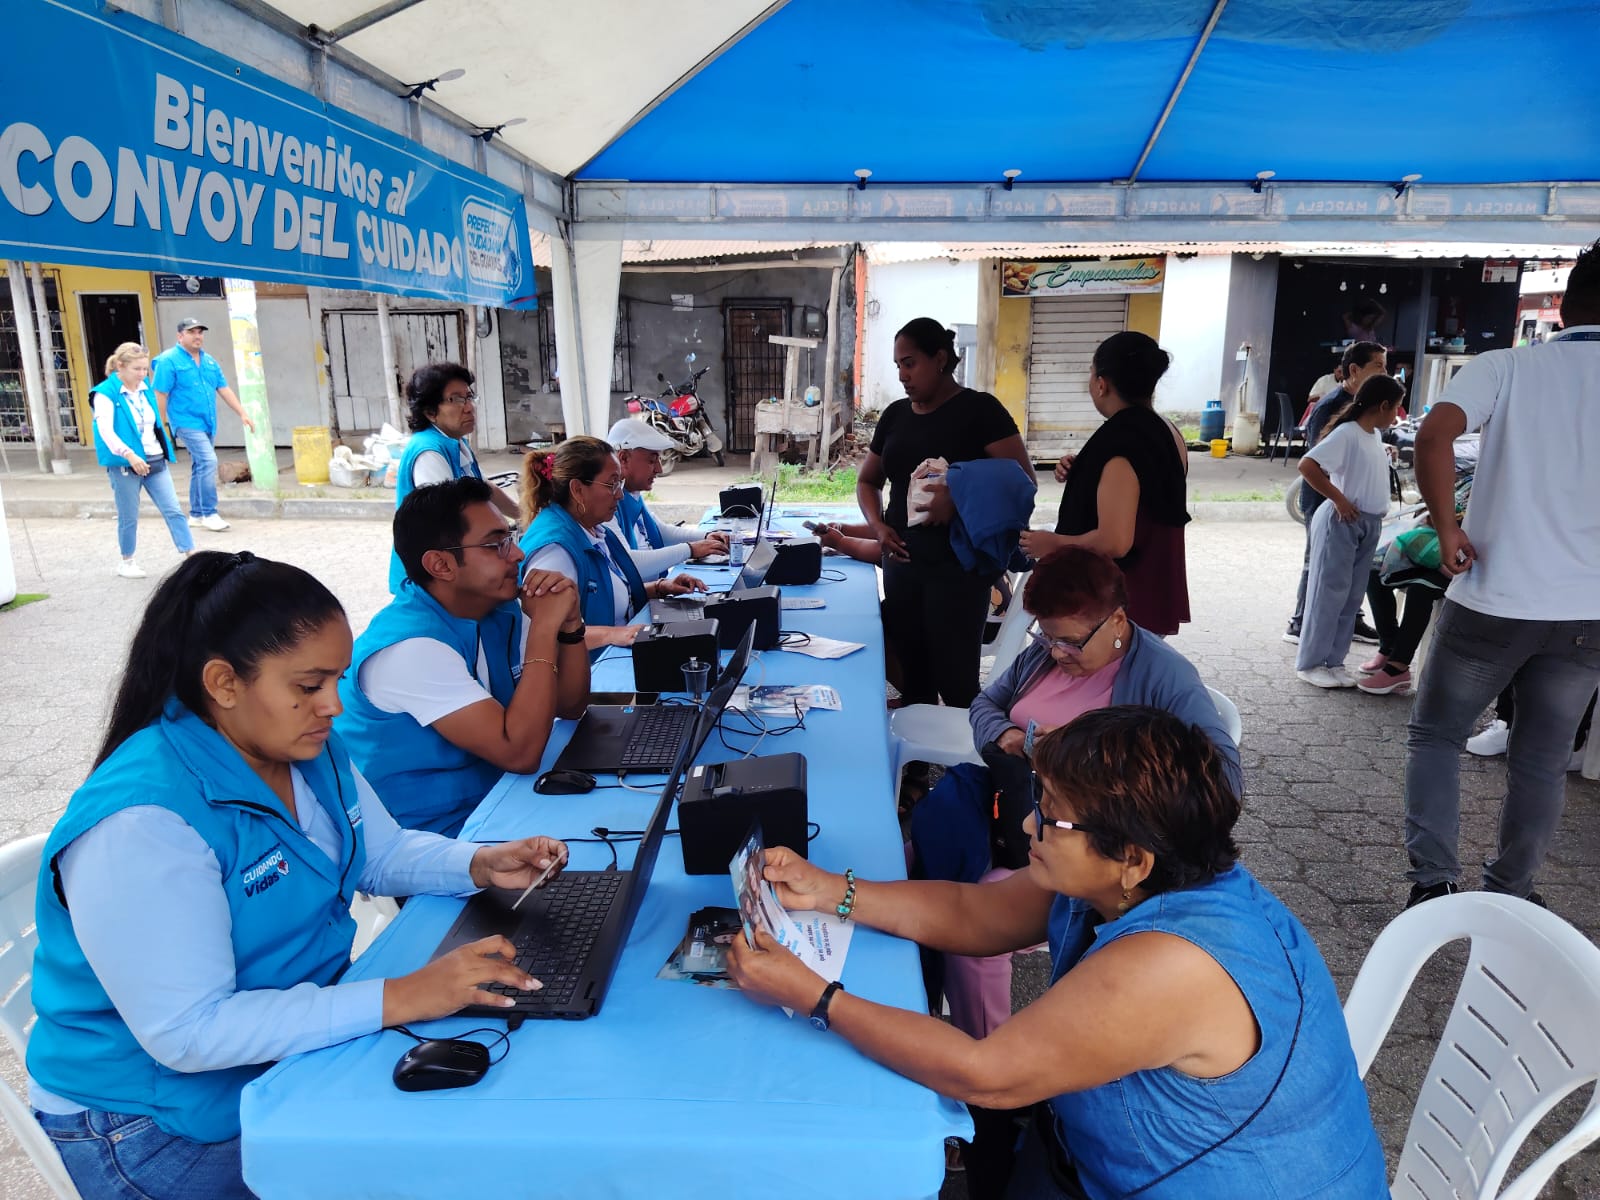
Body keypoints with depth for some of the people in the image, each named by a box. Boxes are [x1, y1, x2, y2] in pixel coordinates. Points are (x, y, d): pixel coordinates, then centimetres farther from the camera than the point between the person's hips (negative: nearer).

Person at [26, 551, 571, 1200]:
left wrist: (480, 865, -11)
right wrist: (398, 998, -35)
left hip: (303, 1041, 7)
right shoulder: (142, 825, -29)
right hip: (162, 1121, -7)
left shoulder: (309, 747, -4)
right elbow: (187, 1032, -30)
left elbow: (382, 851, 9)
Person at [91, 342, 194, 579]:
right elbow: (106, 431, -20)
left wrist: (164, 453, 19)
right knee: (129, 517, 7)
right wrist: (129, 455, -31)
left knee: (173, 510, -2)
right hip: (125, 465, -5)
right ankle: (126, 562, 23)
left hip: (155, 461, 5)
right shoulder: (106, 393, -10)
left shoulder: (144, 389, 9)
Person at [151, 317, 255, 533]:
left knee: (201, 466, 12)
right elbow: (160, 395, -8)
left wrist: (242, 413, 8)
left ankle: (196, 514, 22)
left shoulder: (209, 361, 14)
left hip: (208, 423, 7)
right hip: (187, 422, -7)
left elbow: (224, 389, 15)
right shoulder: (169, 361, -7)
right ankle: (209, 513, -13)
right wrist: (161, 425, -9)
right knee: (208, 461, -19)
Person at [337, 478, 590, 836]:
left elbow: (569, 706, 3)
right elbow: (520, 752, -29)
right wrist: (544, 627, -26)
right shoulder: (409, 646, -25)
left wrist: (569, 625, -13)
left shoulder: (500, 609, 0)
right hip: (432, 835, -8)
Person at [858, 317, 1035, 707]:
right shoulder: (895, 414, 11)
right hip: (901, 563, 6)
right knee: (911, 677, 11)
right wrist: (878, 526, 1)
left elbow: (1023, 479, -12)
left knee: (956, 681, -2)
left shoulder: (979, 409, -6)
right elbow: (868, 480, 20)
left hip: (959, 566, -5)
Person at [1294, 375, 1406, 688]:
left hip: (1369, 525, 9)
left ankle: (1333, 662, 18)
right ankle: (1309, 663, 6)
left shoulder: (1375, 435, 11)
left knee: (1352, 597, 10)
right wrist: (1339, 500, -21)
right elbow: (1306, 465, -26)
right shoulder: (1347, 433, -16)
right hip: (1342, 523, -9)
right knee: (1329, 593, -3)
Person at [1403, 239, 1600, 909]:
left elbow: (1434, 434, -19)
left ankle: (1433, 879, 4)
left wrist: (1447, 529, -12)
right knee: (1542, 760, 15)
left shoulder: (1505, 367, -2)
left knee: (1435, 736, 13)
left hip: (1491, 599, -2)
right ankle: (1510, 895, 24)